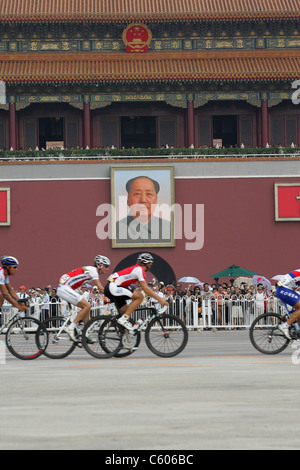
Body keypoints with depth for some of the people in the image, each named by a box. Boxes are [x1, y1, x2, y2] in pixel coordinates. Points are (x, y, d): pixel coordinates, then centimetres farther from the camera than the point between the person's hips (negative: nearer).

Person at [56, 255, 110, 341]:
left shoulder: (92, 270, 18)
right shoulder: (92, 270, -11)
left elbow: (100, 288, 24)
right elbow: (101, 288, -16)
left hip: (67, 289, 10)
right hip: (64, 288, -10)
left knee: (86, 307, 10)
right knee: (87, 306, -14)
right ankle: (71, 328, -13)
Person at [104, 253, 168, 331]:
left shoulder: (137, 269, 21)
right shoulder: (139, 270, -10)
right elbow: (145, 289, -15)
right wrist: (159, 299, -14)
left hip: (110, 288, 11)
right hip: (113, 287, -11)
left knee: (126, 311, 15)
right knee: (140, 296, -15)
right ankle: (124, 319, -15)